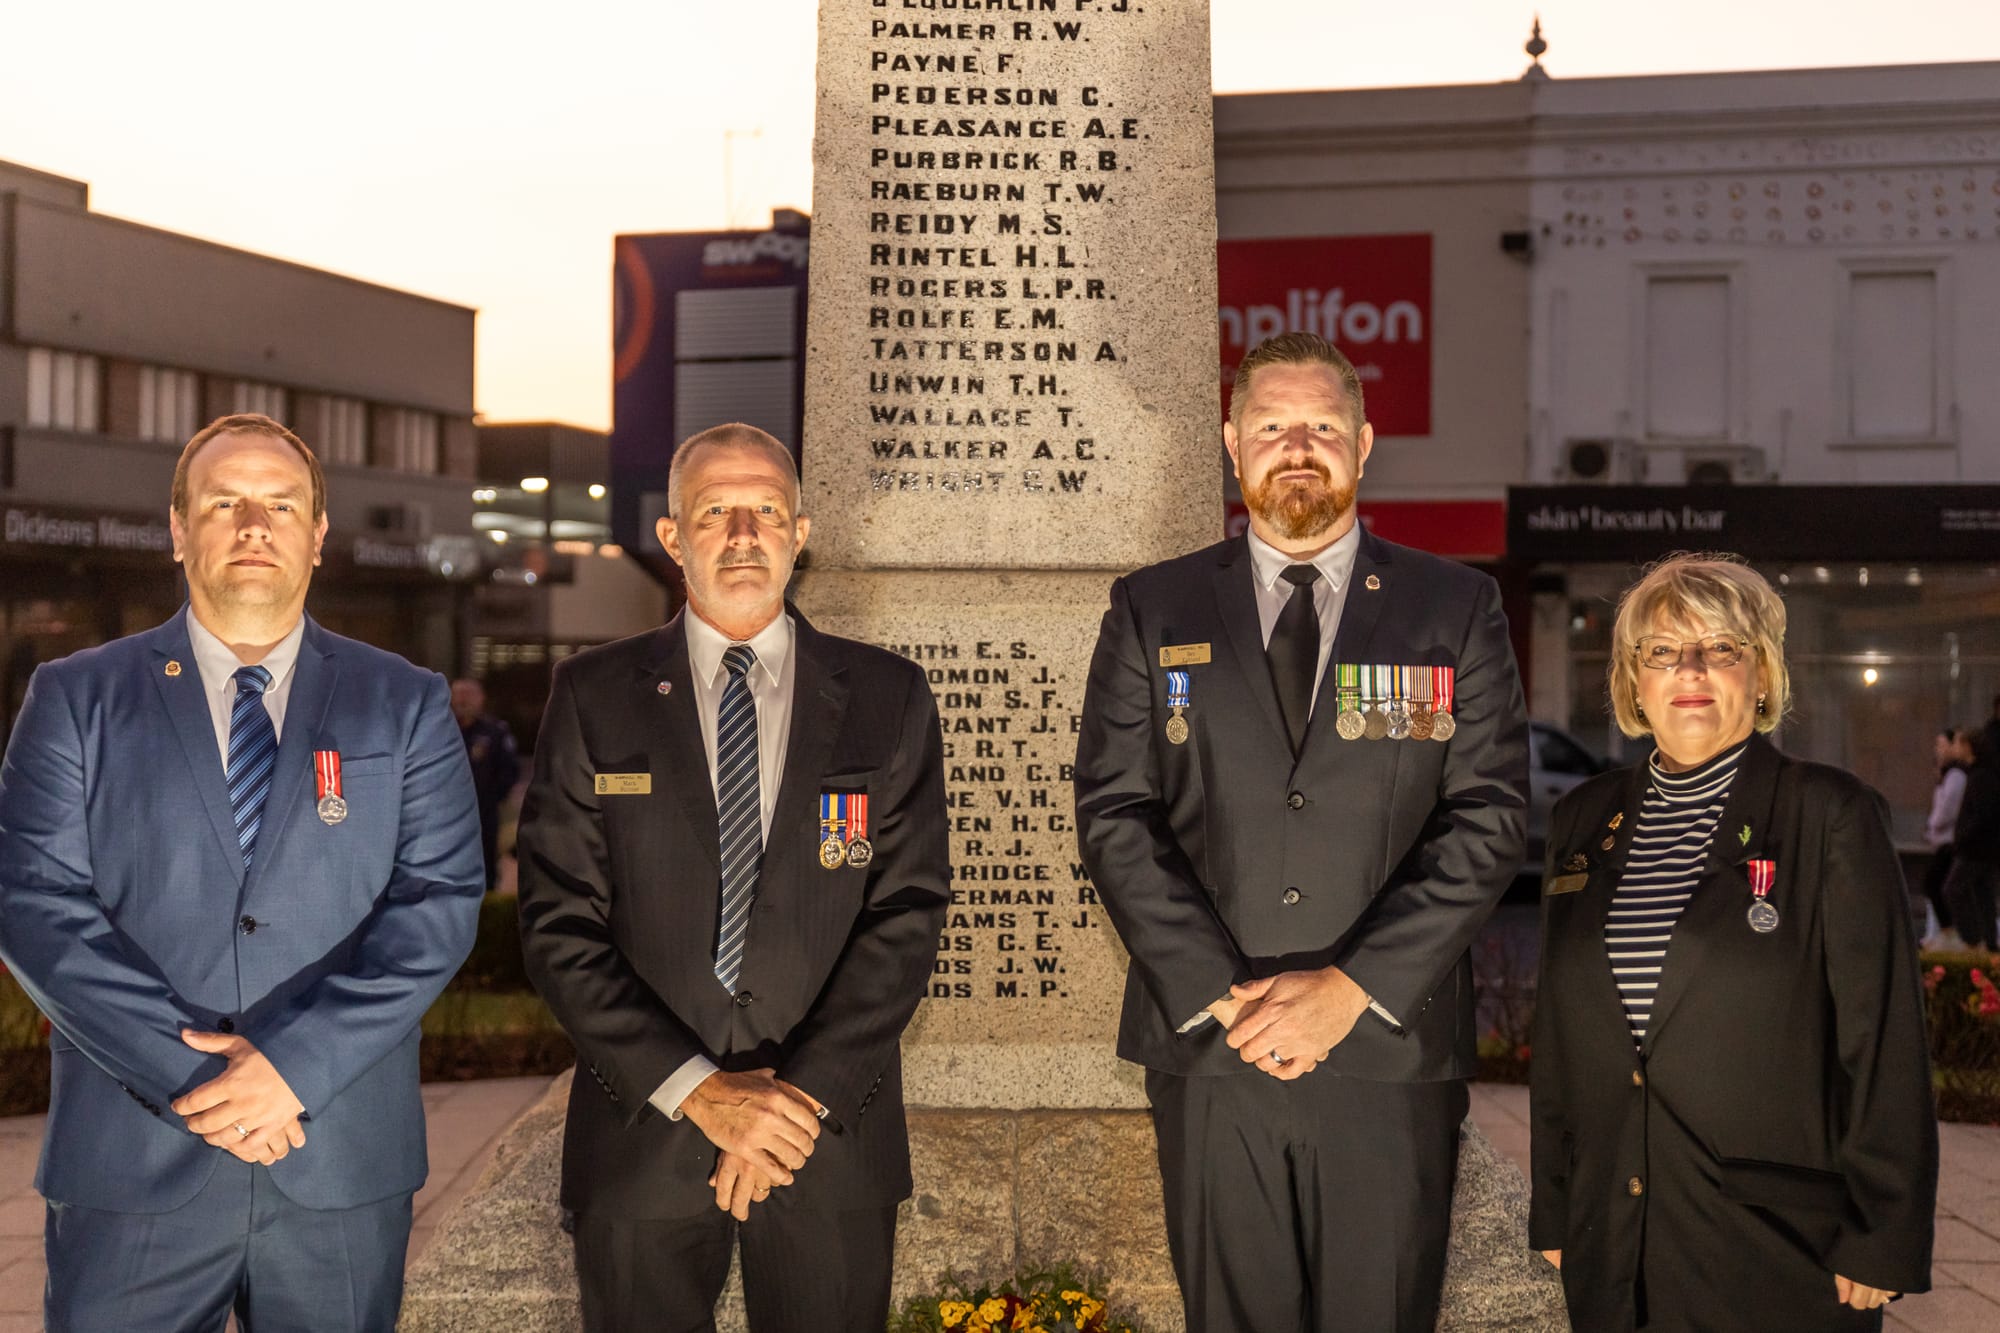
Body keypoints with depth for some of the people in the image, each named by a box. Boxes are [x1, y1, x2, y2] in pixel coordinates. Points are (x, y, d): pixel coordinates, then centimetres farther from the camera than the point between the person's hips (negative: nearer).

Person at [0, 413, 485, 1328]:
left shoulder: (407, 706, 6)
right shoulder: (74, 698, 5)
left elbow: (438, 902, -3)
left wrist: (298, 1063, -15)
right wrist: (186, 1073, -14)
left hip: (343, 1163, 1)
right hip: (133, 1163, 0)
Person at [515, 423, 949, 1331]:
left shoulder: (889, 699, 3)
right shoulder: (593, 697, 2)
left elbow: (908, 912, -3)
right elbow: (559, 923, -3)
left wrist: (803, 1094, -12)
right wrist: (694, 1088, -12)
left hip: (832, 1134, 0)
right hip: (642, 1131, 0)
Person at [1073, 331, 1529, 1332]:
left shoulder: (1456, 609, 6)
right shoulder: (1153, 610, 8)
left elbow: (1489, 819, -1)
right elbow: (1113, 815, 1)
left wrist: (1354, 986, -11)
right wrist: (1218, 989, -10)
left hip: (1391, 1055, 0)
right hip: (1206, 1051, 1)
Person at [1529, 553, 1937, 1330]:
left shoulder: (1831, 815, -6)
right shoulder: (1584, 822, 8)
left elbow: (1883, 1041, -8)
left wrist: (1881, 1243, -10)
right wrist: (1552, 1211, 11)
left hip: (1779, 1250, -4)